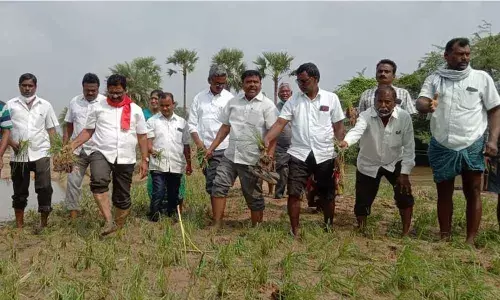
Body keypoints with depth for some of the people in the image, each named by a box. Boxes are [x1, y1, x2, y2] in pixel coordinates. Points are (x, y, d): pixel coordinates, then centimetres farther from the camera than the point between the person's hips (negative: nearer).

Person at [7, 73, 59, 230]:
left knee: (44, 187, -9)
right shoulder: (11, 105, 7)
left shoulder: (45, 105, 9)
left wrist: (53, 147, -3)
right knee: (20, 190, 10)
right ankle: (19, 225, 21)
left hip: (41, 153, 0)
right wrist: (11, 143, -10)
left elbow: (51, 129, 10)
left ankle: (44, 222, 6)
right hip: (18, 154, 1)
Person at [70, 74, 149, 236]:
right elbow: (88, 131, 10)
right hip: (101, 153, -1)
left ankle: (118, 228, 24)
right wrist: (72, 146, -4)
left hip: (126, 159, 1)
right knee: (98, 182, -31)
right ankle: (109, 222, -27)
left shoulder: (135, 110, 8)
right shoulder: (97, 107, 8)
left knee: (122, 197, 7)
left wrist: (144, 160, 3)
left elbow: (142, 136, 9)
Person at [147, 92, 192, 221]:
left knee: (174, 194, 10)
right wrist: (151, 150, -25)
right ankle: (153, 217, 0)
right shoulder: (152, 121, 6)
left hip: (176, 166, 3)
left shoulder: (182, 122, 13)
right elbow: (148, 140, -3)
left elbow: (186, 145, 15)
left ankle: (172, 216, 24)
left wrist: (189, 164, 13)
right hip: (158, 165, -3)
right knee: (158, 192, -11)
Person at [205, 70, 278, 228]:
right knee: (219, 187, -1)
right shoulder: (233, 102, 8)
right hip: (230, 156, 4)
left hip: (252, 160, -4)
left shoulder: (267, 105, -6)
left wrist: (269, 156, -23)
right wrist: (211, 148, 6)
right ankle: (217, 225, 9)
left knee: (253, 196, 7)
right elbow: (225, 127, 12)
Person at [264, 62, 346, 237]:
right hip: (299, 154, 1)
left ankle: (329, 228, 31)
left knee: (327, 195, 12)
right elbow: (280, 123, -6)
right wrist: (266, 140, -23)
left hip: (324, 155, 0)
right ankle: (295, 232, 11)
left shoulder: (331, 98, 0)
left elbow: (339, 127, 3)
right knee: (294, 193, -2)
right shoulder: (293, 100, 2)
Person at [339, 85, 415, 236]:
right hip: (368, 165, -1)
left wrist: (405, 173, -15)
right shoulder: (366, 116, -24)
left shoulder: (404, 117, -18)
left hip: (394, 163, 1)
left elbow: (409, 147, -12)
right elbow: (357, 130, -45)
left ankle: (406, 233, 7)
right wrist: (346, 141, -67)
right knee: (362, 203, 3)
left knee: (405, 196, -12)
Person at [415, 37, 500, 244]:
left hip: (473, 146, -1)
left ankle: (470, 241, 11)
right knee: (444, 193, 10)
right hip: (441, 147, 1)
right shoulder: (434, 79, 3)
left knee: (473, 193, 4)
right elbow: (420, 103, -11)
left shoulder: (482, 78, 1)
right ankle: (445, 238, 21)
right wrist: (427, 106, -36)